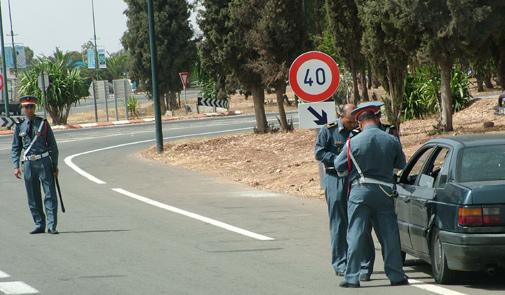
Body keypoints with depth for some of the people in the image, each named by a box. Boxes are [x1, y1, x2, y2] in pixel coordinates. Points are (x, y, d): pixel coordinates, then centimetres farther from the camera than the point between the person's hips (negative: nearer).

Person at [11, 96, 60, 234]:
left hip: (44, 162, -2)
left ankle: (51, 226, -4)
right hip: (28, 164, 2)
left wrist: (55, 165, 2)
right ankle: (39, 225, 18)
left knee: (50, 195, -5)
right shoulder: (20, 126, 6)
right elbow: (15, 148, 10)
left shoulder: (43, 123, 3)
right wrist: (16, 166, -2)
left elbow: (52, 145, 5)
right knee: (33, 197, 7)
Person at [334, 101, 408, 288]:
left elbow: (340, 167, -2)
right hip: (385, 192, 2)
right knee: (389, 235, 9)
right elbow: (401, 164, 12)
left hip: (360, 192, -2)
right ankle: (396, 276, 13)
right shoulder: (391, 141, -2)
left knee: (356, 235, 2)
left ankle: (352, 277, 0)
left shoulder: (353, 142, -10)